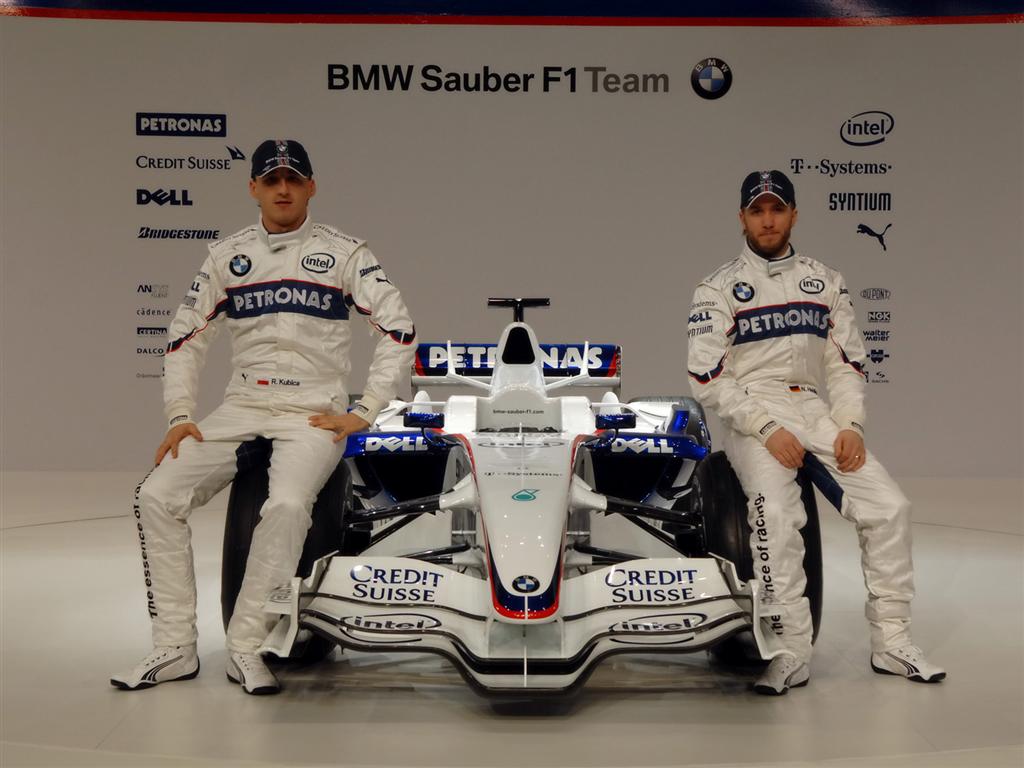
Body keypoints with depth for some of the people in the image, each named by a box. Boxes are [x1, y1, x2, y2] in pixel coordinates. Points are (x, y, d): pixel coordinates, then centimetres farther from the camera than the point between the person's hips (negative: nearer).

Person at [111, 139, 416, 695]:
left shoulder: (343, 253, 2)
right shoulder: (226, 256, 11)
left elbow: (399, 330, -1)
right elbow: (185, 337, 15)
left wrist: (364, 413, -7)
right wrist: (179, 416, 3)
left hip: (316, 414, -4)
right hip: (240, 408, 4)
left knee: (287, 505, -32)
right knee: (156, 496, -14)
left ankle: (246, 647, -19)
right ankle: (175, 648, -6)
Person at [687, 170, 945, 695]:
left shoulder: (825, 282, 16)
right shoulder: (718, 289, 3)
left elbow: (847, 362, 15)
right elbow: (706, 379, -5)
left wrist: (851, 426, -2)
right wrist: (767, 429, -15)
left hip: (815, 411, 4)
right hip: (751, 415, -4)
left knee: (889, 507, -10)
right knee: (777, 514, -30)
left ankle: (891, 641, 2)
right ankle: (792, 651, -24)